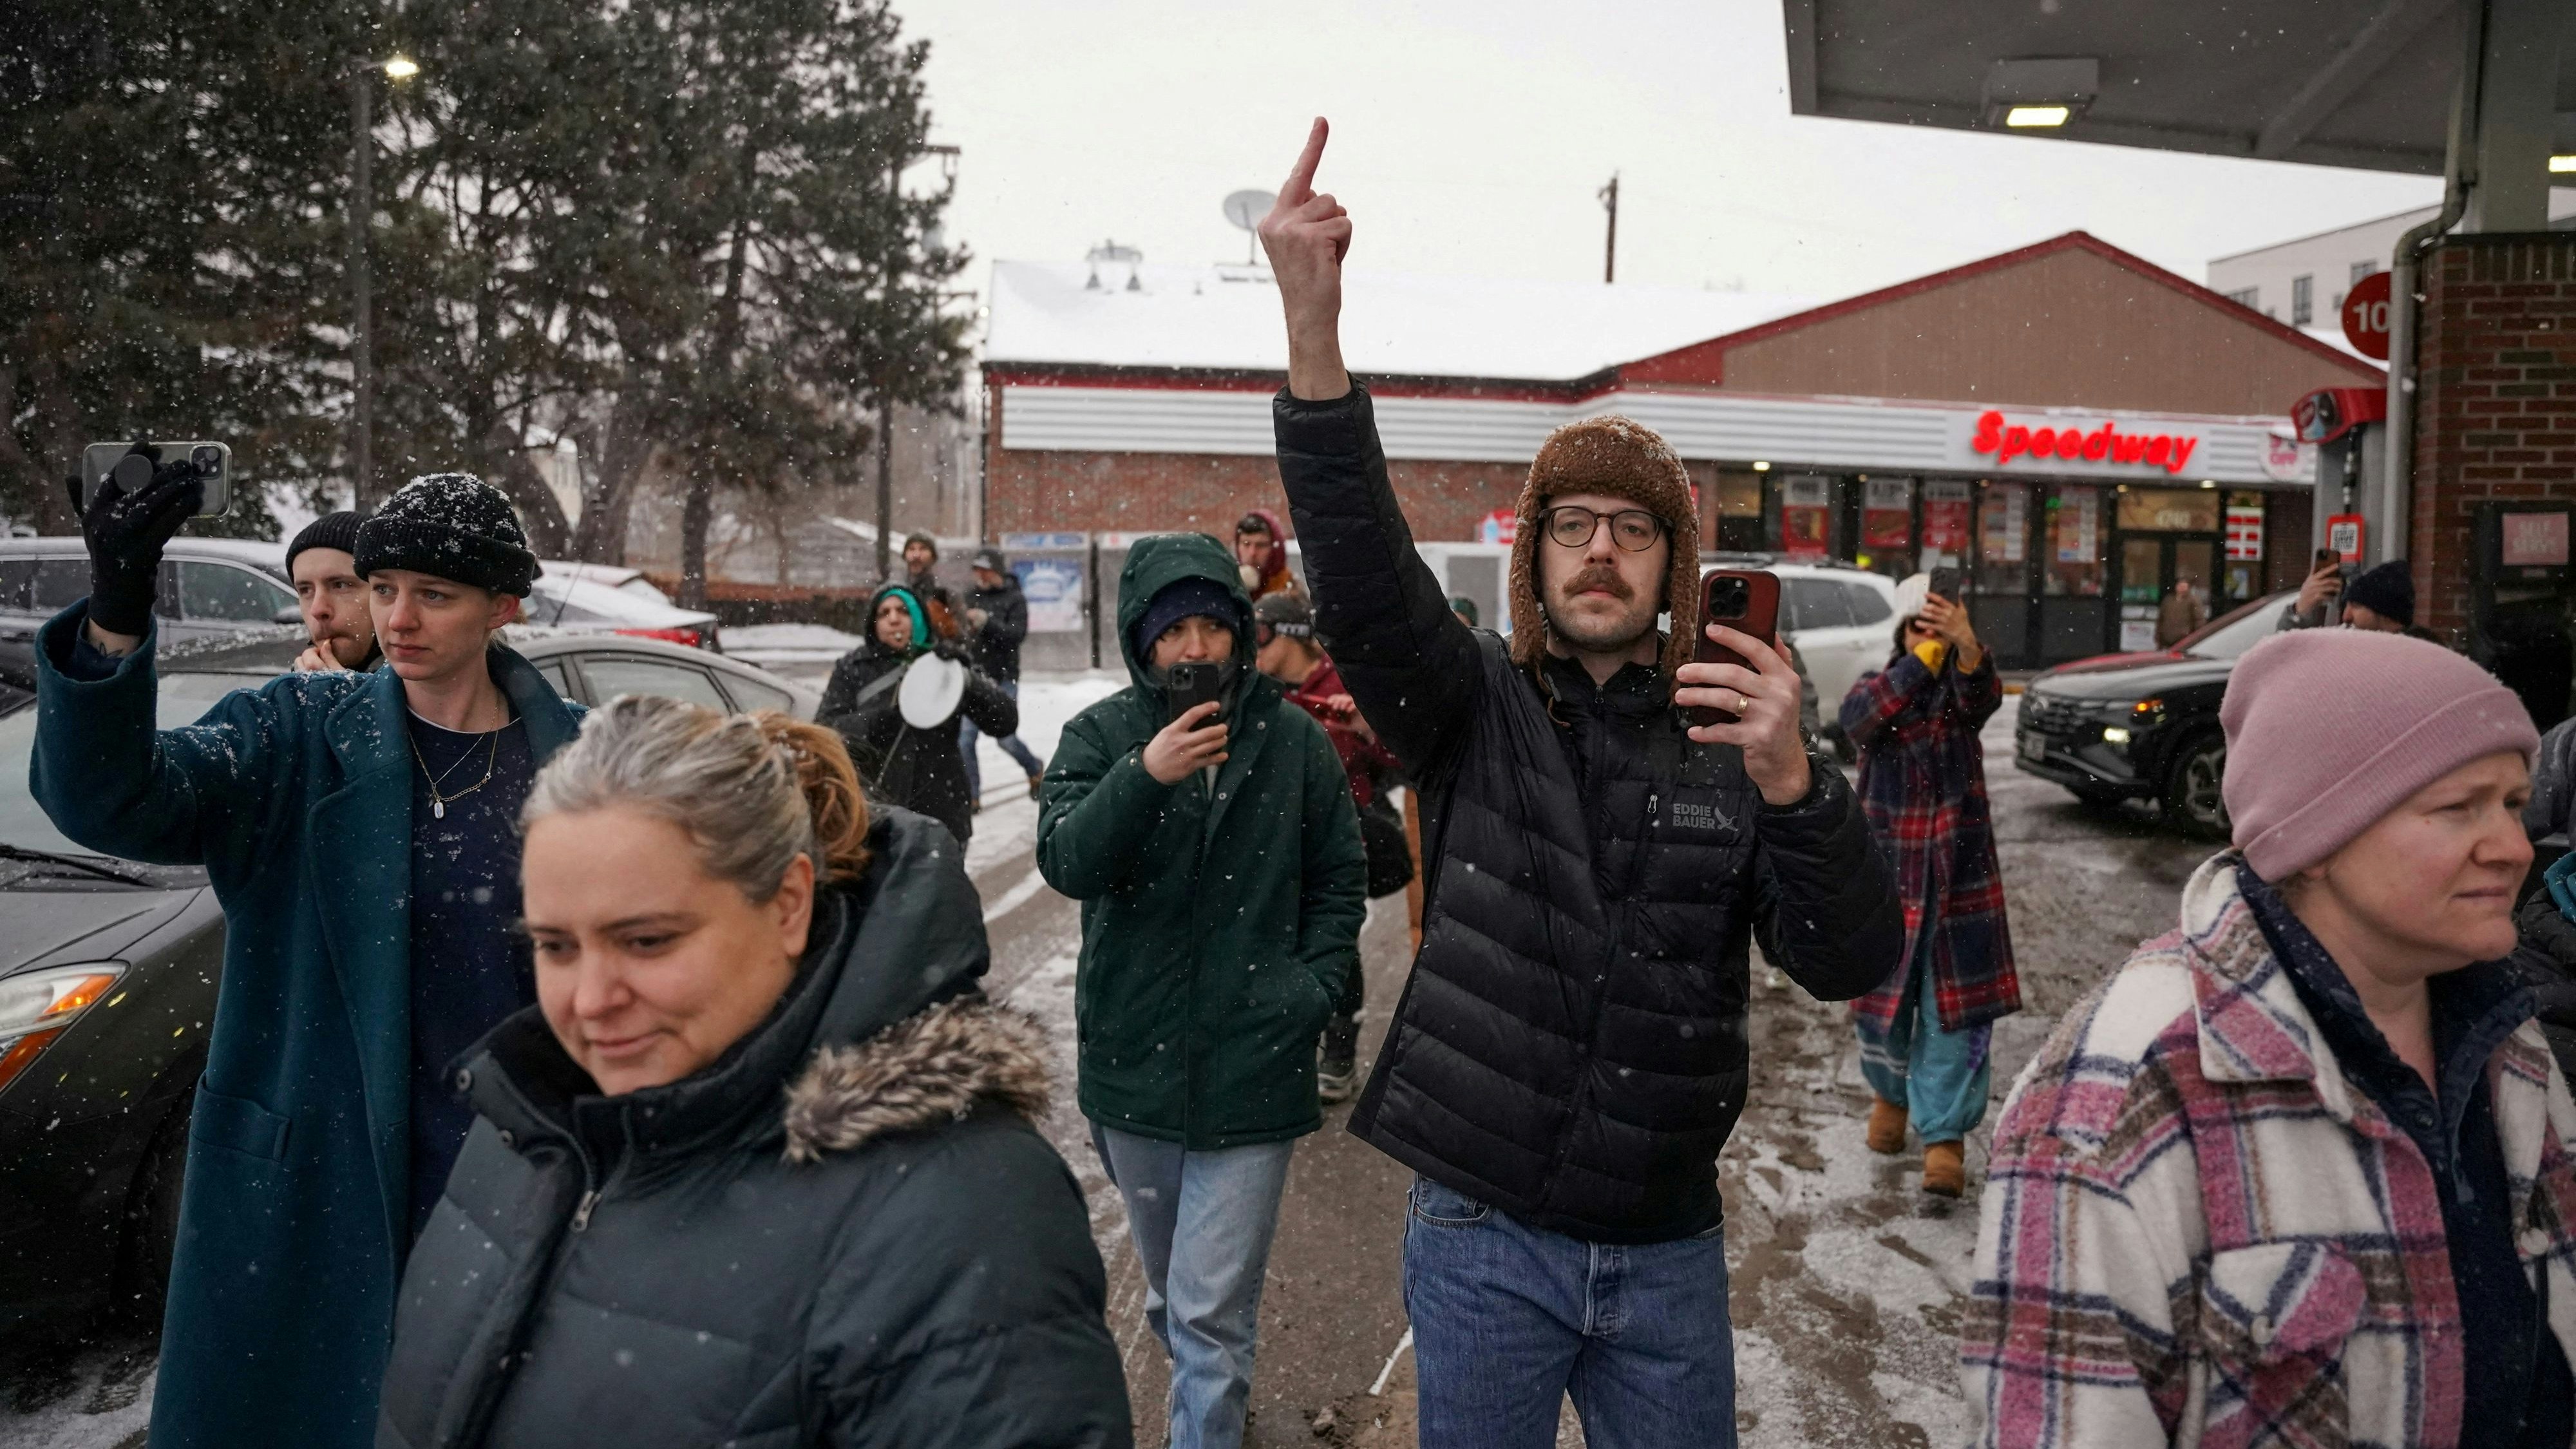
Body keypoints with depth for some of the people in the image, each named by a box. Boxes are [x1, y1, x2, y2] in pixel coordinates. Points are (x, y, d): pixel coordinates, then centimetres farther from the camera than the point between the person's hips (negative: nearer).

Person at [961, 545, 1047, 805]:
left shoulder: (1014, 599, -2)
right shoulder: (972, 598, 12)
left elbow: (1017, 634, -15)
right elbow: (962, 635, 22)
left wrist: (987, 622, -25)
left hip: (1003, 679, -4)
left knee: (1005, 739, -1)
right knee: (964, 740, -5)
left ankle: (1036, 770, 29)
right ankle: (971, 797, 4)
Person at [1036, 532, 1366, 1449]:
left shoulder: (1295, 740, -2)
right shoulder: (1099, 737, -2)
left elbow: (1338, 880, 8)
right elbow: (1064, 861, -17)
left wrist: (1313, 988, -5)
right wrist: (1144, 776, -31)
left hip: (1251, 1066, -2)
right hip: (1134, 1061, 3)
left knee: (1211, 1313, -3)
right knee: (1170, 1290, 23)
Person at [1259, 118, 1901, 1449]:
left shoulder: (1734, 739, -1)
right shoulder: (1476, 707, -4)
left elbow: (1855, 965, -9)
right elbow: (1362, 577, -23)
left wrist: (1790, 782, -28)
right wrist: (1313, 329, -37)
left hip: (1667, 1250, 2)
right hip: (1485, 1234, -1)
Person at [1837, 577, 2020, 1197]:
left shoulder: (1962, 692, -1)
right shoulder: (1876, 686, -1)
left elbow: (1984, 694, -27)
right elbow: (1860, 717, -25)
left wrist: (1966, 646, -50)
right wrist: (1924, 656, -37)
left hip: (1960, 873, -1)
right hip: (1886, 871, 1)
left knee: (1955, 1009, -2)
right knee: (1882, 999, 11)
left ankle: (1945, 1136, 7)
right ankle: (1890, 1091, 39)